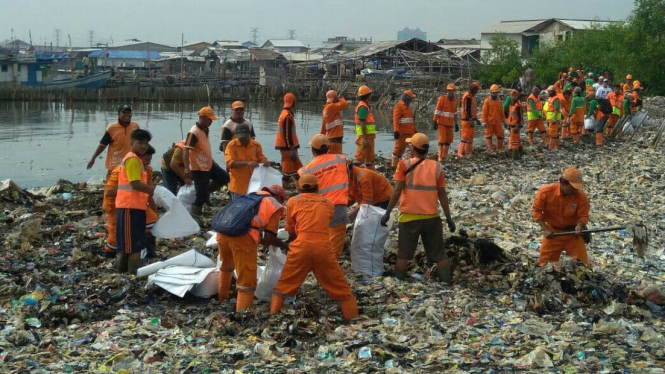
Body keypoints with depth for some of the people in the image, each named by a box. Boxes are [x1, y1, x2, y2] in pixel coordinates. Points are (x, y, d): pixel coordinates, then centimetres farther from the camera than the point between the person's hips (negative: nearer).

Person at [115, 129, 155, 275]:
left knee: (127, 242, 15)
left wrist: (151, 193, 14)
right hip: (131, 207, -11)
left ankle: (122, 270, 21)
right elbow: (136, 184, -21)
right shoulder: (133, 159, -12)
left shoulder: (134, 159, 20)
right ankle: (136, 273, -6)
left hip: (133, 206, 11)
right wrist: (155, 190, -17)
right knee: (135, 244, -8)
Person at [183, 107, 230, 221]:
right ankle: (195, 219, 9)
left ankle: (205, 192, 21)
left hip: (209, 165, 9)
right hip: (198, 169, -9)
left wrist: (212, 161, 29)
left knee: (224, 178, 15)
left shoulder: (206, 130, 7)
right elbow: (186, 150, -29)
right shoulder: (194, 132, -22)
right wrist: (187, 168, -38)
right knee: (201, 196, -4)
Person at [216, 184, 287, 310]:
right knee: (247, 281, 3)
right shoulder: (275, 206, 11)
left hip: (223, 231, 7)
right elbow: (269, 238, 5)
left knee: (226, 266, 34)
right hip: (243, 236, -7)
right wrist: (284, 245, 21)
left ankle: (222, 298, 51)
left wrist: (260, 239, 36)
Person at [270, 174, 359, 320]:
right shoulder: (327, 203, 15)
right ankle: (352, 317, 13)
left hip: (301, 246, -1)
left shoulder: (293, 201, 11)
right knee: (340, 287, 11)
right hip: (323, 247, 1)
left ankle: (273, 315, 13)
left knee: (284, 285, 13)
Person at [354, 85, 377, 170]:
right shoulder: (363, 107, -17)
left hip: (369, 135, 10)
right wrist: (365, 138, -24)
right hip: (365, 136, -10)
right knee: (360, 156, -6)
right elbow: (362, 123, -21)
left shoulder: (365, 105, 15)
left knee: (370, 157, 16)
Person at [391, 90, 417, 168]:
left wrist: (415, 130, 21)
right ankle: (394, 164, 6)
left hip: (410, 132, 8)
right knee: (399, 148, -2)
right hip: (401, 133, -8)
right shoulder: (398, 106, -9)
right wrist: (396, 131, -22)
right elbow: (395, 120, -15)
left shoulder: (409, 107, 18)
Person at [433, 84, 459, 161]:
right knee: (442, 139, -10)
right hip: (441, 123, -5)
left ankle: (445, 156, 17)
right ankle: (440, 157, -10)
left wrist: (456, 124, 19)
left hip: (450, 124, 6)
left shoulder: (455, 101, 10)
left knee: (448, 140, 6)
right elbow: (437, 111, -7)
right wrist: (435, 121, -11)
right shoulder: (442, 99, -7)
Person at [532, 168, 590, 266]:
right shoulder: (546, 192, -21)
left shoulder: (581, 197, -20)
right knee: (546, 262, 10)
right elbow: (537, 210, -12)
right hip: (552, 232, 0)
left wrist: (579, 226, -36)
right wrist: (545, 229, -20)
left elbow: (583, 216, -13)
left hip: (573, 233, 0)